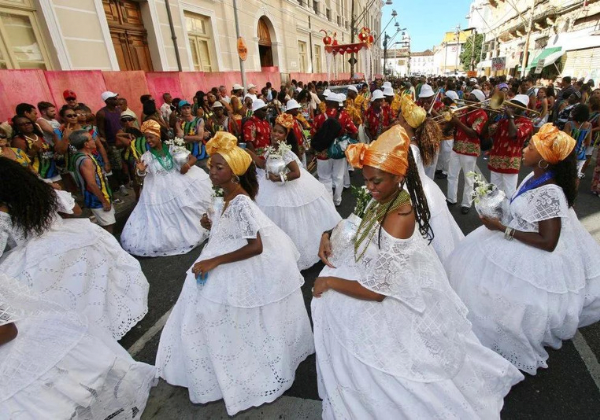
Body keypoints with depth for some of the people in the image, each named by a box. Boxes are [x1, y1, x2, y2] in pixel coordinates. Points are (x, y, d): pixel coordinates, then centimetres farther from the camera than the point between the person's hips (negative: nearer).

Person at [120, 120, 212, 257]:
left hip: (182, 184, 0)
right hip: (161, 192, 0)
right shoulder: (147, 156, 1)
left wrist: (187, 164, -21)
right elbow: (143, 173, -10)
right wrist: (141, 170, -33)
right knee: (165, 219, 2)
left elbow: (193, 158, 0)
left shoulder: (172, 148, 0)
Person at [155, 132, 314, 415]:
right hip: (230, 269, 10)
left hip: (244, 273, -9)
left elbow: (256, 247, -28)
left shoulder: (241, 203, -26)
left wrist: (214, 261, -27)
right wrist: (213, 226, -3)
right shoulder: (229, 197, 3)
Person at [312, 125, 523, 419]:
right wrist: (329, 235, -3)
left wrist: (330, 281, -16)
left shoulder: (397, 218, -32)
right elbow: (359, 228, 12)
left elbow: (375, 291, -27)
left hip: (392, 304, -7)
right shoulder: (387, 199, -8)